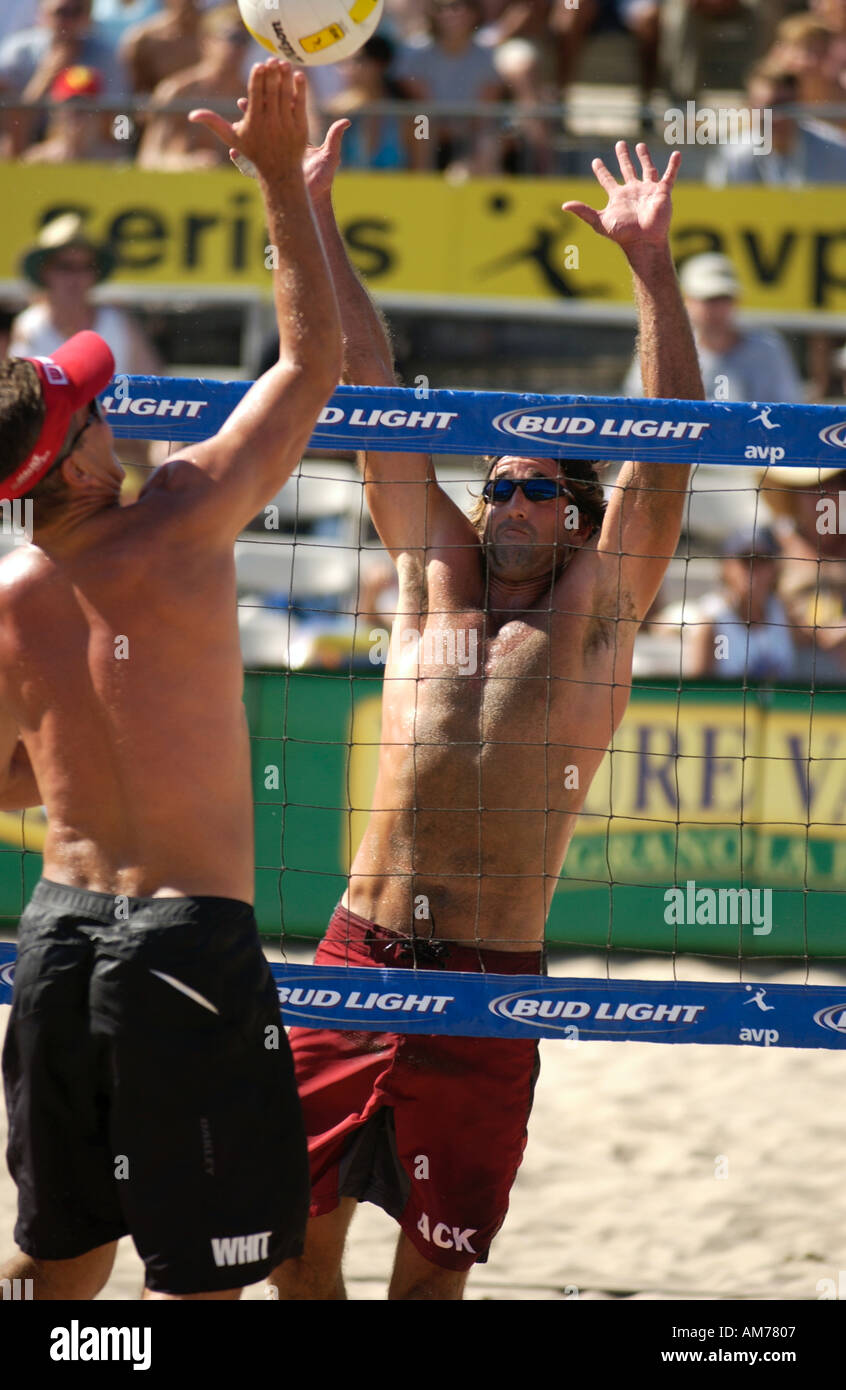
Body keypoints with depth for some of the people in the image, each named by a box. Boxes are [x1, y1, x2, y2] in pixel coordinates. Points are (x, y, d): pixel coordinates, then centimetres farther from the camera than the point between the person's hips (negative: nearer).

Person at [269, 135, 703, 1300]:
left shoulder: (595, 612, 6)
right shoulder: (436, 576, 13)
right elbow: (370, 388, 12)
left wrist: (651, 266, -12)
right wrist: (314, 222, 11)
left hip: (487, 984, -3)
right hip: (358, 953, 3)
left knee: (433, 1263, 2)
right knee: (296, 1224, 2)